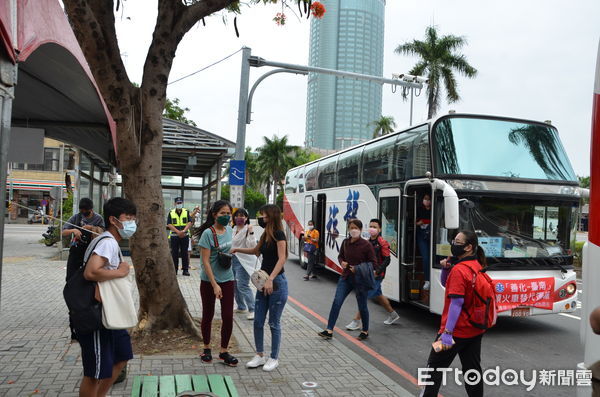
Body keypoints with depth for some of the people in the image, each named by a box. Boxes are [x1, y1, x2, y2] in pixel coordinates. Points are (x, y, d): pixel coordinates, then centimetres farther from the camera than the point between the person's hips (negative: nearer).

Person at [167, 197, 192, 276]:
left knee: (185, 253, 2)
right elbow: (169, 224, -3)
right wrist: (178, 232, -15)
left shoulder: (186, 212, 6)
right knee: (174, 253, 3)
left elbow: (189, 223, -1)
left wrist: (184, 231, -17)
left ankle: (185, 269, 6)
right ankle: (174, 269, 11)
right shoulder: (171, 213, 4)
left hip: (185, 236, 0)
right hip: (174, 236, 0)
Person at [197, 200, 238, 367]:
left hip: (227, 279, 5)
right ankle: (207, 348, 30)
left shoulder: (229, 230, 2)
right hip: (209, 281, -4)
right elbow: (205, 261, -19)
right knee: (208, 315, 12)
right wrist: (215, 285, -21)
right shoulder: (208, 233, -17)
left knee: (228, 316, 2)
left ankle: (224, 351, 17)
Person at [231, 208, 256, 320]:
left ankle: (252, 310, -6)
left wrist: (251, 233, -30)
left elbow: (252, 246, -22)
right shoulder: (233, 229, 13)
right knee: (235, 285, 13)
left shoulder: (247, 230, -11)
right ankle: (241, 307, 28)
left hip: (243, 261, -8)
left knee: (243, 286, -12)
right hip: (233, 259, 8)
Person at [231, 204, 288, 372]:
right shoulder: (265, 235, 12)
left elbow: (281, 259, -20)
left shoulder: (278, 234, -12)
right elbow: (256, 251, 30)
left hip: (277, 282, -8)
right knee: (258, 321, 9)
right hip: (263, 282, 8)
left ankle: (274, 358, 17)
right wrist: (237, 249, 22)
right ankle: (259, 356, 23)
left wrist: (270, 279, -29)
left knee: (274, 323, 3)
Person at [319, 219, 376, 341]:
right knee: (336, 302, -4)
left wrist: (358, 269, -18)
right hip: (346, 277, 4)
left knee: (362, 306, 9)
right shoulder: (345, 243, 2)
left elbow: (373, 263, -8)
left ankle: (365, 331, 30)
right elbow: (340, 256, 18)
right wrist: (342, 262, -4)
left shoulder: (366, 245, -13)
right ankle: (329, 330, 1)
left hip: (360, 280, -4)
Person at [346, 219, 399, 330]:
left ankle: (356, 321, -2)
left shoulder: (383, 243, -13)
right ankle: (393, 314, 40)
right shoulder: (368, 242, 9)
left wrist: (377, 272, -24)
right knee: (378, 295, 21)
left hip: (377, 275, -8)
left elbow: (387, 260, -16)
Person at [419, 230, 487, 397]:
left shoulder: (459, 270, -21)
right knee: (472, 369, 15)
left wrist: (447, 332, -25)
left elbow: (457, 303, -26)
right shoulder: (477, 266, 7)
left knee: (435, 367, 7)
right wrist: (445, 268, -2)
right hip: (475, 330, 8)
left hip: (457, 331, -8)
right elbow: (446, 284, 17)